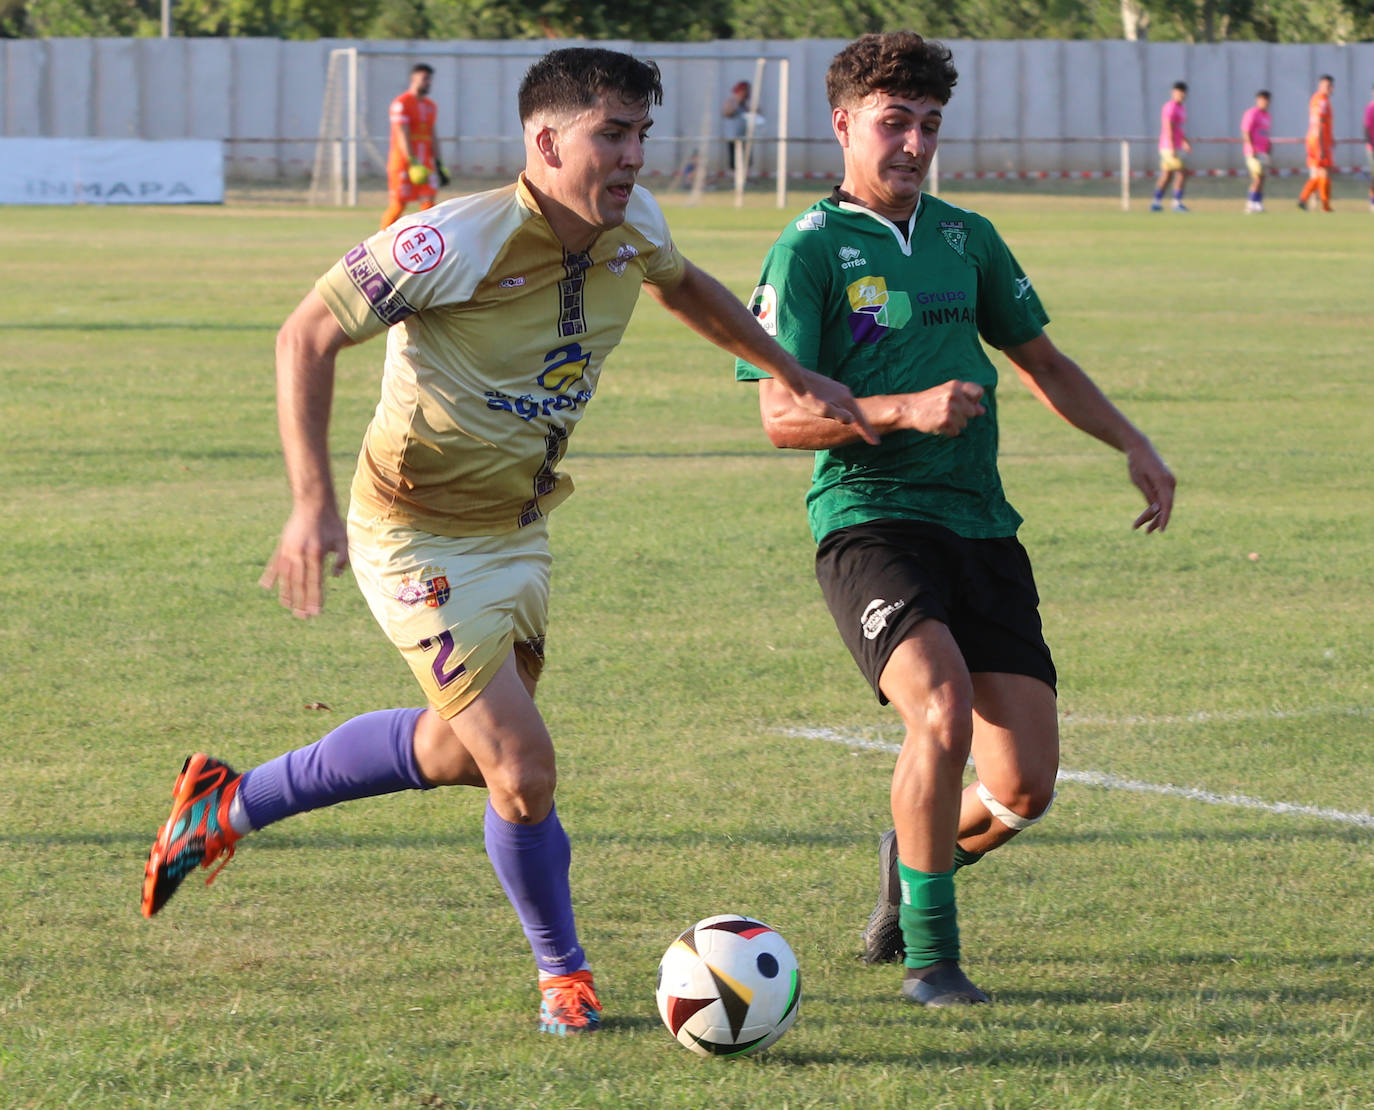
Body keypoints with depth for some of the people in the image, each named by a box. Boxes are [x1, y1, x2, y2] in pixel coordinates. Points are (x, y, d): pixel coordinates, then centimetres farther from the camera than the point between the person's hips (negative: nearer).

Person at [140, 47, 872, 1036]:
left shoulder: (632, 226, -6)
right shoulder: (456, 242, -28)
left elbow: (684, 285, 19)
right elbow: (308, 334, -19)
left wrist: (797, 378, 19)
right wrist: (313, 503, -27)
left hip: (519, 529, 9)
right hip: (421, 539, -9)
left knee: (461, 750, 22)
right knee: (524, 772, -12)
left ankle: (227, 806, 41)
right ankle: (564, 975, 14)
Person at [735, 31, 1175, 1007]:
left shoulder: (967, 239, 15)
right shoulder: (810, 249, -3)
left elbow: (1042, 360, 28)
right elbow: (783, 416, -8)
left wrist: (1133, 443, 19)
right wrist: (906, 410, -19)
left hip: (981, 527, 5)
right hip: (869, 521, -5)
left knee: (1025, 785, -4)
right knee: (944, 714, -29)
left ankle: (914, 859, 30)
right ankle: (928, 953, -12)